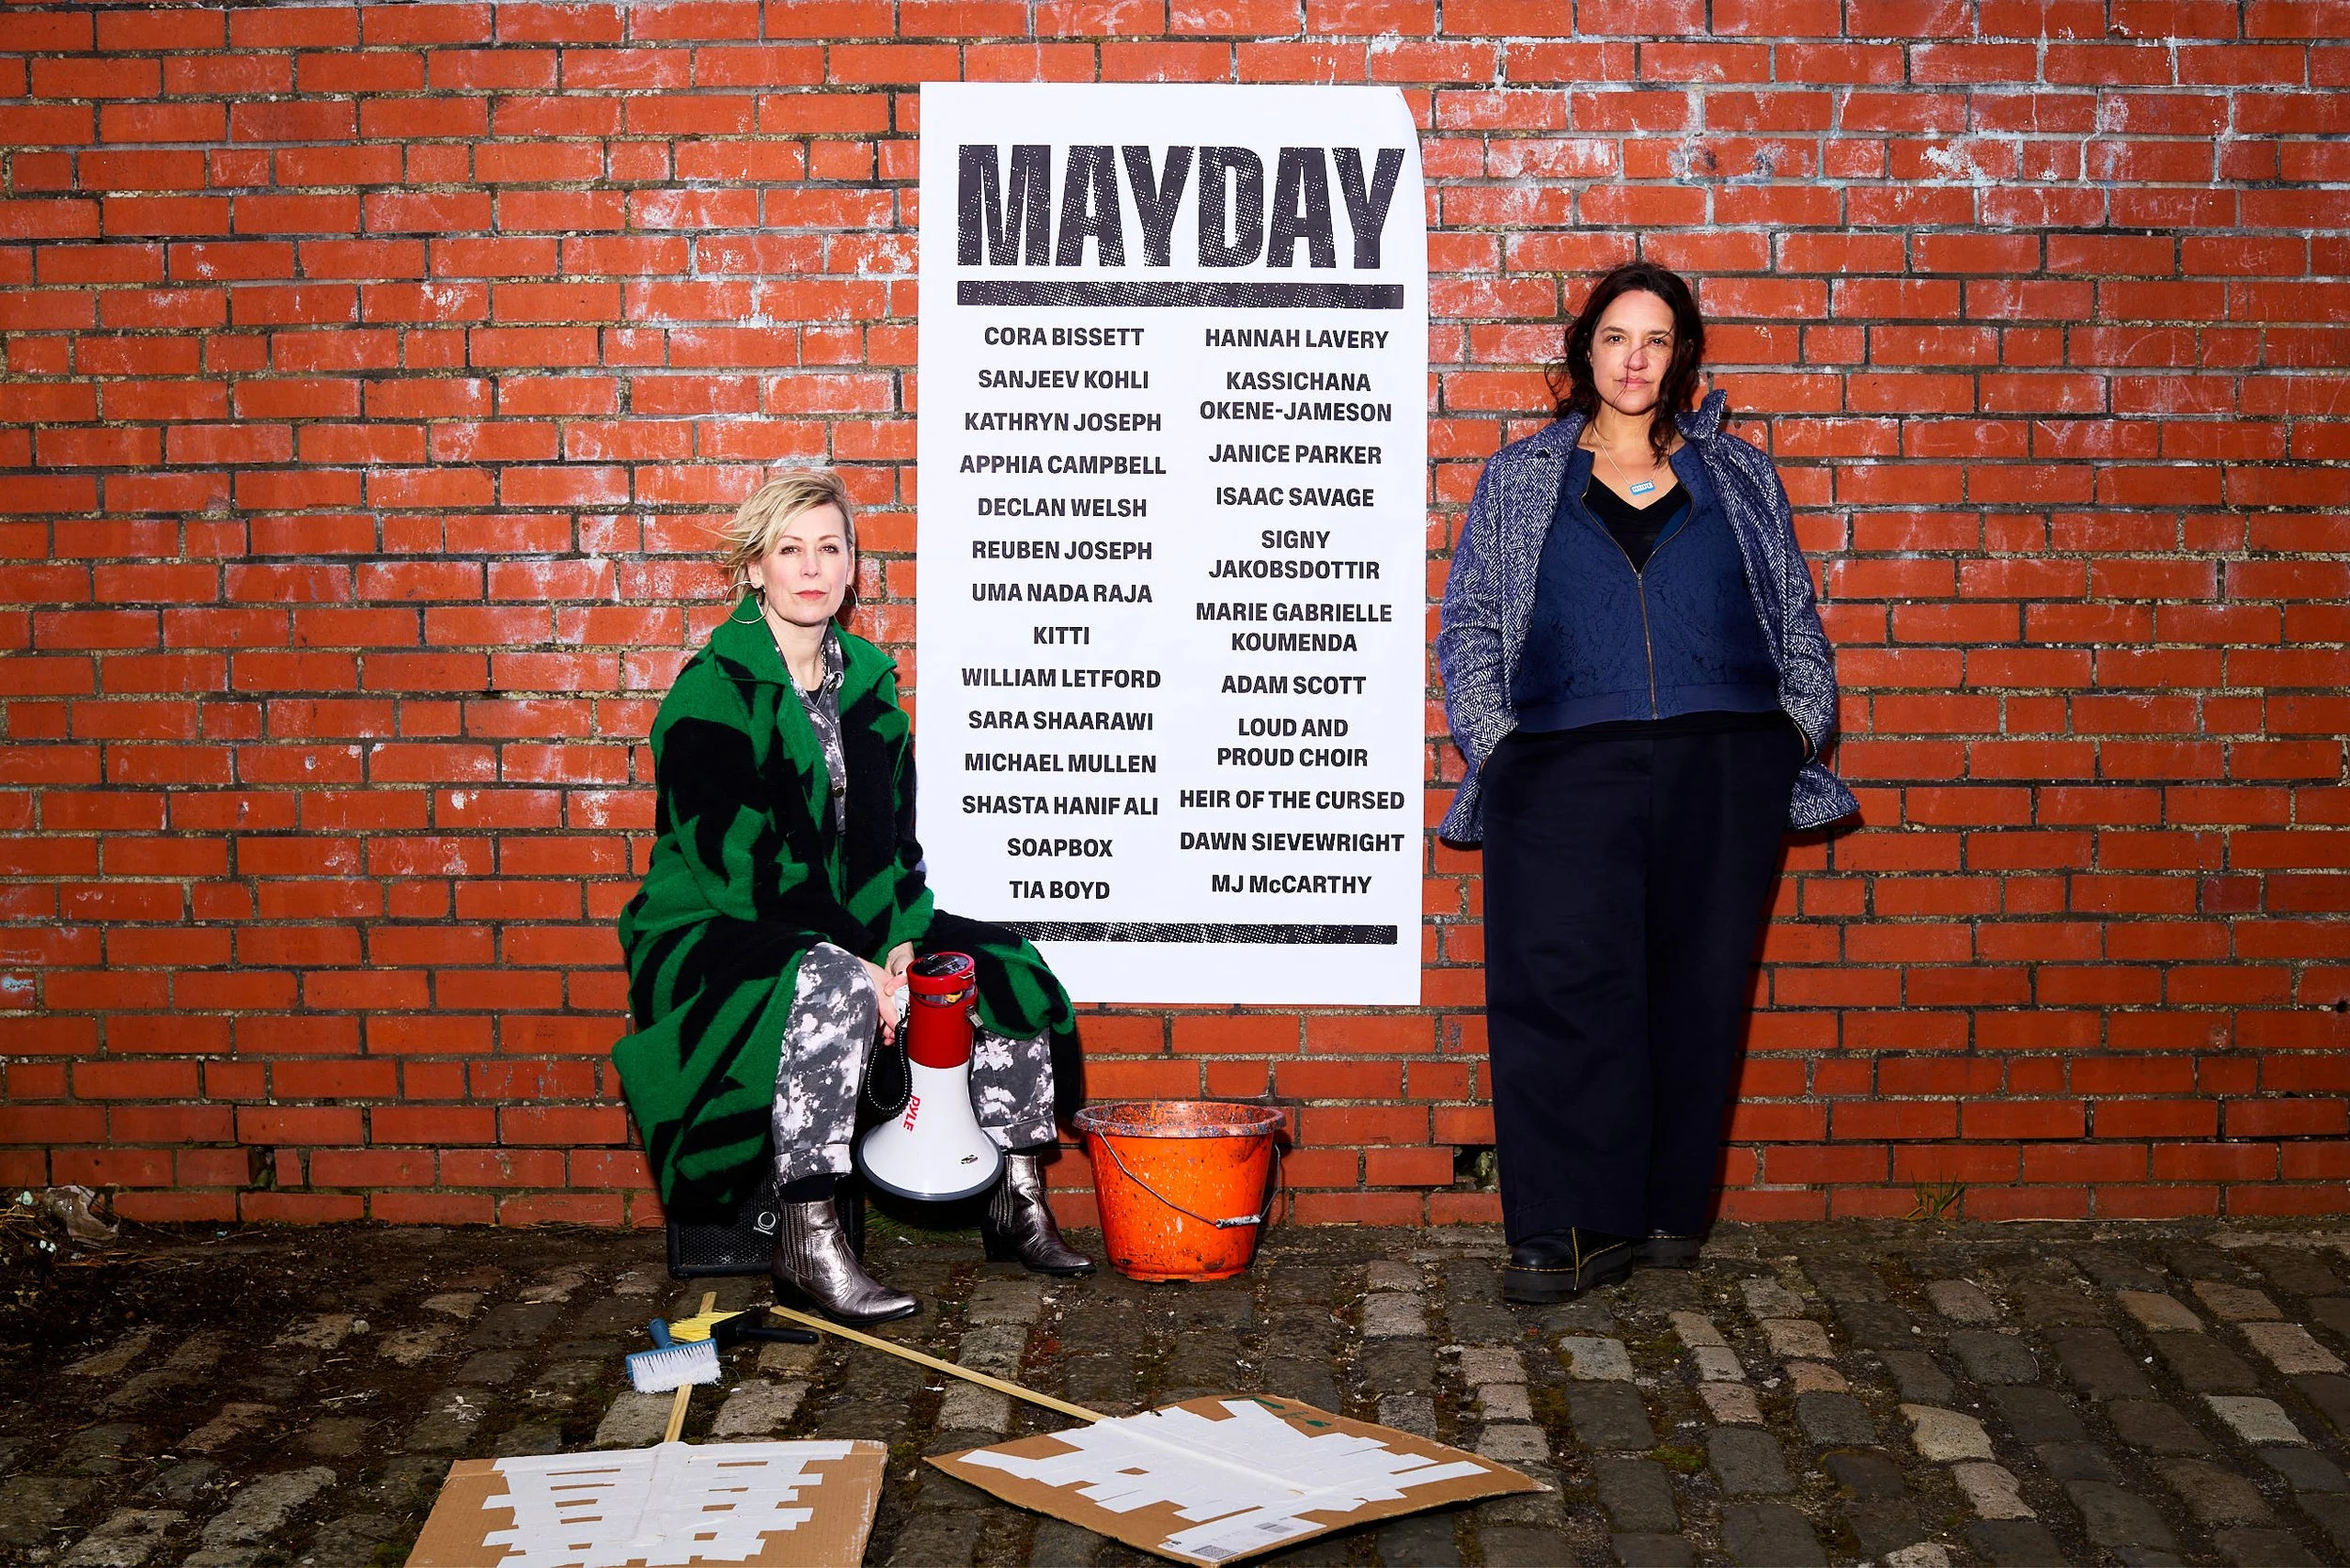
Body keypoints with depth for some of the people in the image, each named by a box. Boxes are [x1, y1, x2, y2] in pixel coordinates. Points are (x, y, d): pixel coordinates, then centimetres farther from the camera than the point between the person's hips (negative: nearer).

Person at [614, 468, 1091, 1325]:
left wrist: (898, 944, -9)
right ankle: (807, 1247, -30)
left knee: (1006, 971, -4)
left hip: (847, 925, 7)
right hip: (714, 934, -7)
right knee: (833, 987, -36)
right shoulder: (712, 693, -14)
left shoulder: (867, 677, 8)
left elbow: (891, 834, 8)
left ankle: (1017, 1205, 6)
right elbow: (741, 867, -21)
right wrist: (864, 965, -24)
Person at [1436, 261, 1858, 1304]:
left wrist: (1801, 723, 6)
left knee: (1699, 992, 3)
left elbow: (1798, 622, 19)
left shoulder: (1738, 478, 17)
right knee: (1565, 992, -10)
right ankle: (1571, 1228, -6)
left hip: (1724, 769, 2)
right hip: (1570, 769, -1)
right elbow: (1467, 625, 12)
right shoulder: (1520, 480, 14)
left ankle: (1671, 1210, 15)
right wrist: (1495, 741, 1)